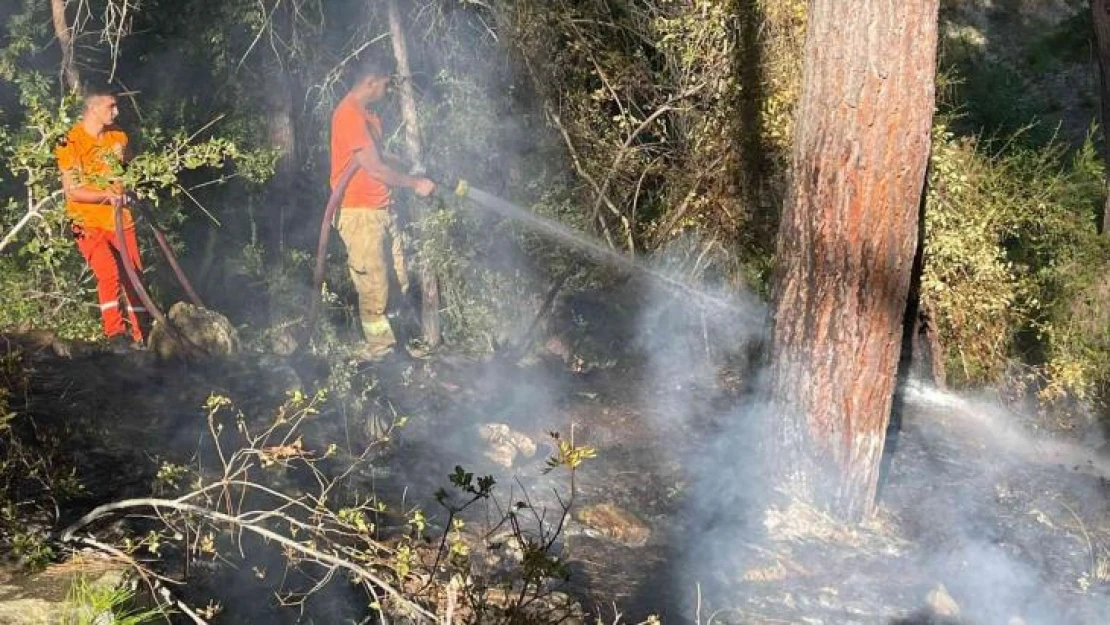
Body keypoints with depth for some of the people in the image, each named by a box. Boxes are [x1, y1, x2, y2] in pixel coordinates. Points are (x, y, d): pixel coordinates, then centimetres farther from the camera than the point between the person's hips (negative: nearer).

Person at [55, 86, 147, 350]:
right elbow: (72, 190, -13)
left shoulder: (117, 136, 9)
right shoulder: (71, 142, -10)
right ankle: (115, 333, -16)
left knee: (134, 277, 5)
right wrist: (106, 195, -24)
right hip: (90, 223, -6)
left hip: (121, 220, 6)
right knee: (109, 272, -25)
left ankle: (139, 336, 15)